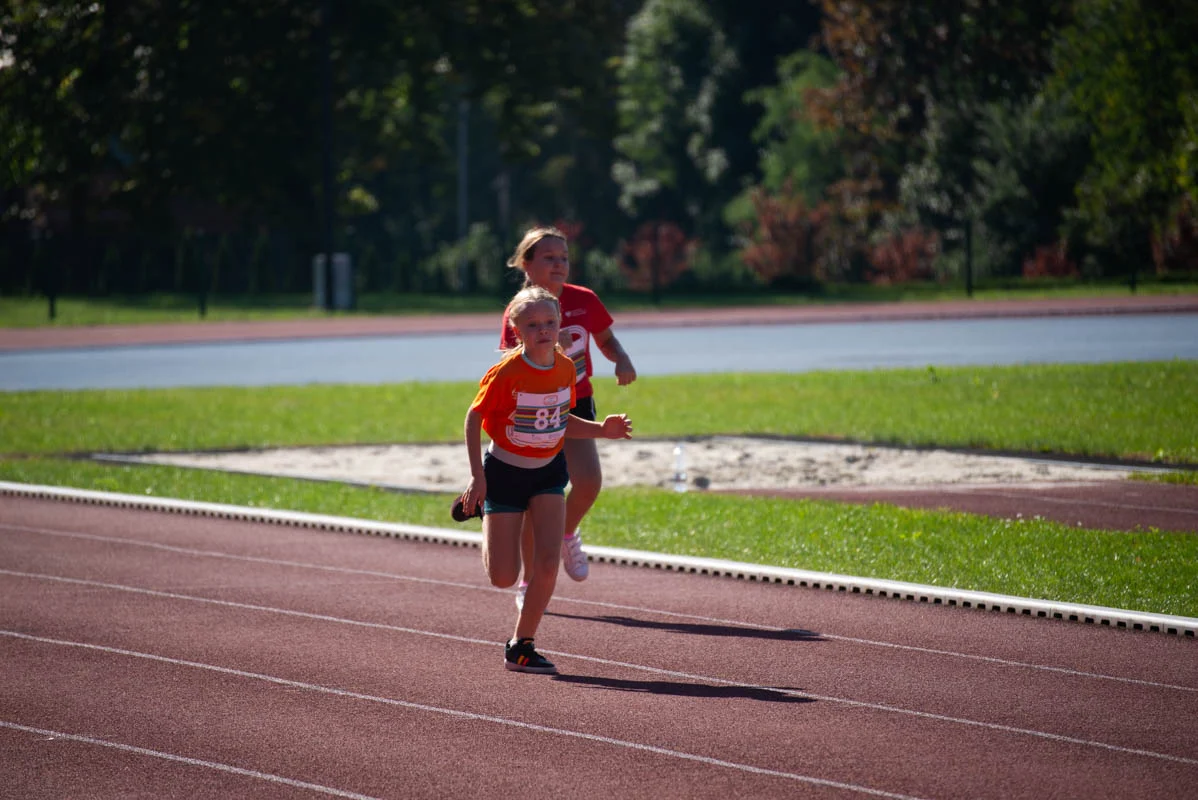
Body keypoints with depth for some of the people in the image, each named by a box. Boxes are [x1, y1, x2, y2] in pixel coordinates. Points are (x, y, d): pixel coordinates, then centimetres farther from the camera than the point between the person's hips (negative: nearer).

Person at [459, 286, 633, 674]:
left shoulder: (565, 369, -5)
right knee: (503, 577, -1)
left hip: (548, 471, 4)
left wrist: (602, 429, -7)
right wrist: (477, 477, -13)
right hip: (505, 470, -4)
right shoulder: (506, 372, -20)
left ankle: (521, 646, 2)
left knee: (548, 562, -13)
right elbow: (474, 419, -10)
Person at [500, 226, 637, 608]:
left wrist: (622, 361, -6)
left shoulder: (584, 301, -3)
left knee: (588, 481, -20)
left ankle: (567, 534, 13)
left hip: (576, 405, 2)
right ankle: (529, 582, 16)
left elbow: (605, 338, 15)